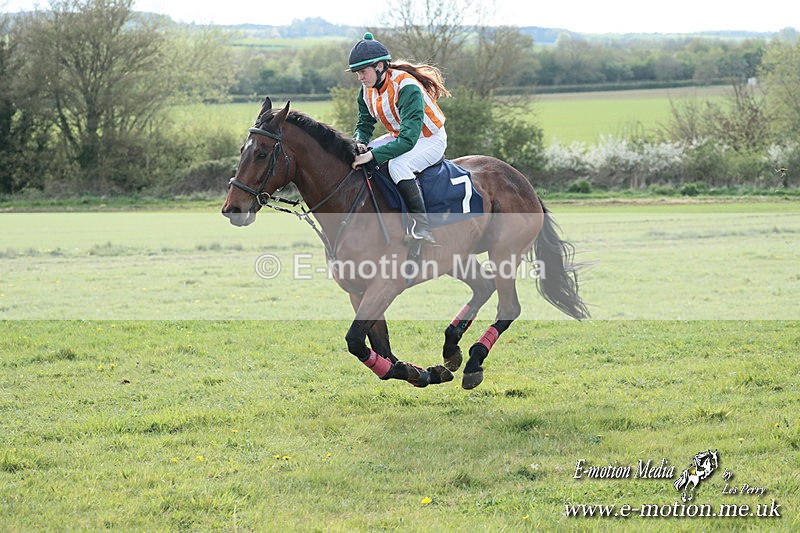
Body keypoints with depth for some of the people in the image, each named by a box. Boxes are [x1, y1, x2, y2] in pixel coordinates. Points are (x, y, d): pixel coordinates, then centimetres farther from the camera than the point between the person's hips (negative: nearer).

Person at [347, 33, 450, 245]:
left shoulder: (407, 88, -32)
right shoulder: (368, 89, -6)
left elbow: (408, 139, -40)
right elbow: (365, 124, 6)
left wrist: (371, 155, -45)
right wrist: (359, 142, -19)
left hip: (430, 140, -9)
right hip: (399, 136, 9)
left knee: (397, 165, -37)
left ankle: (421, 225, -36)